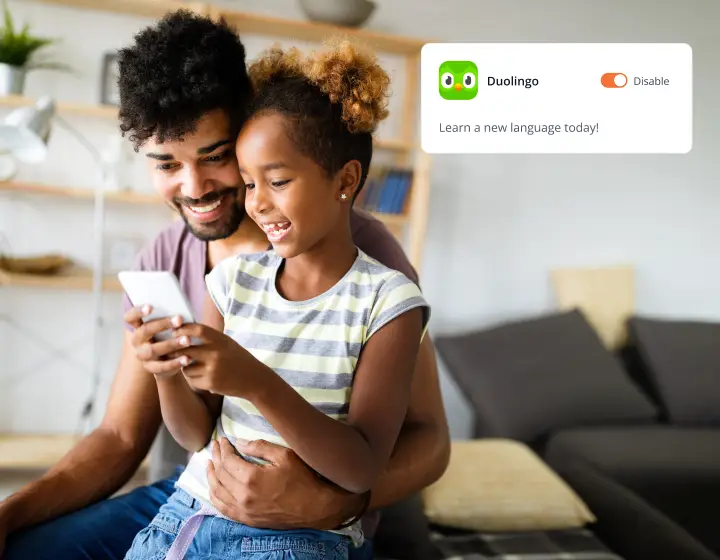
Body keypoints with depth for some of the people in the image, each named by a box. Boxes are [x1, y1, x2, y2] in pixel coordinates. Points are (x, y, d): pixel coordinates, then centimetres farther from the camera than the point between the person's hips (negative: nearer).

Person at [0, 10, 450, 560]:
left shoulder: (361, 248, -20)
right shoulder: (162, 263, -2)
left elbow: (427, 437, -15)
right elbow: (120, 437, 2)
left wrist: (326, 503, -32)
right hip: (197, 492, 4)